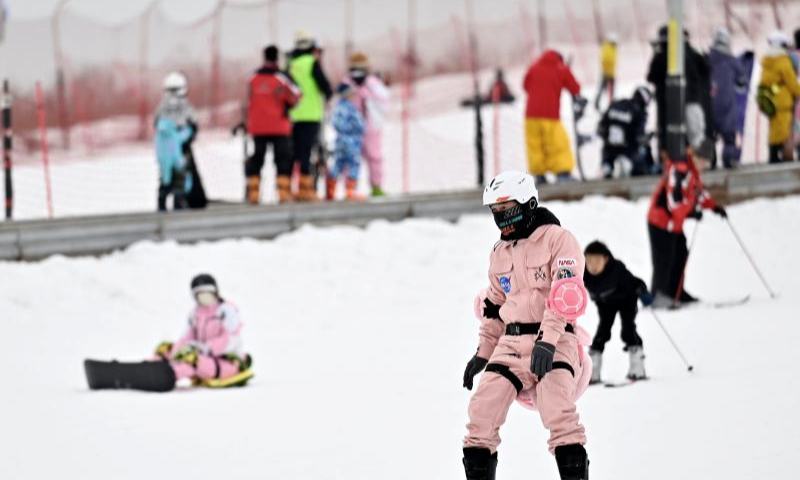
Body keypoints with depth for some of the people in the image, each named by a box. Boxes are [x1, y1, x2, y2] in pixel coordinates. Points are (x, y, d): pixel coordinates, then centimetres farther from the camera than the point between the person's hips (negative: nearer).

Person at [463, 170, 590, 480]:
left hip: (553, 342, -6)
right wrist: (483, 352, 24)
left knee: (557, 410, -25)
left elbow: (566, 296, -17)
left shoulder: (557, 239, -6)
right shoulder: (500, 253, 18)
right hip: (511, 345, 6)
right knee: (482, 408, -7)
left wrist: (547, 340, -26)